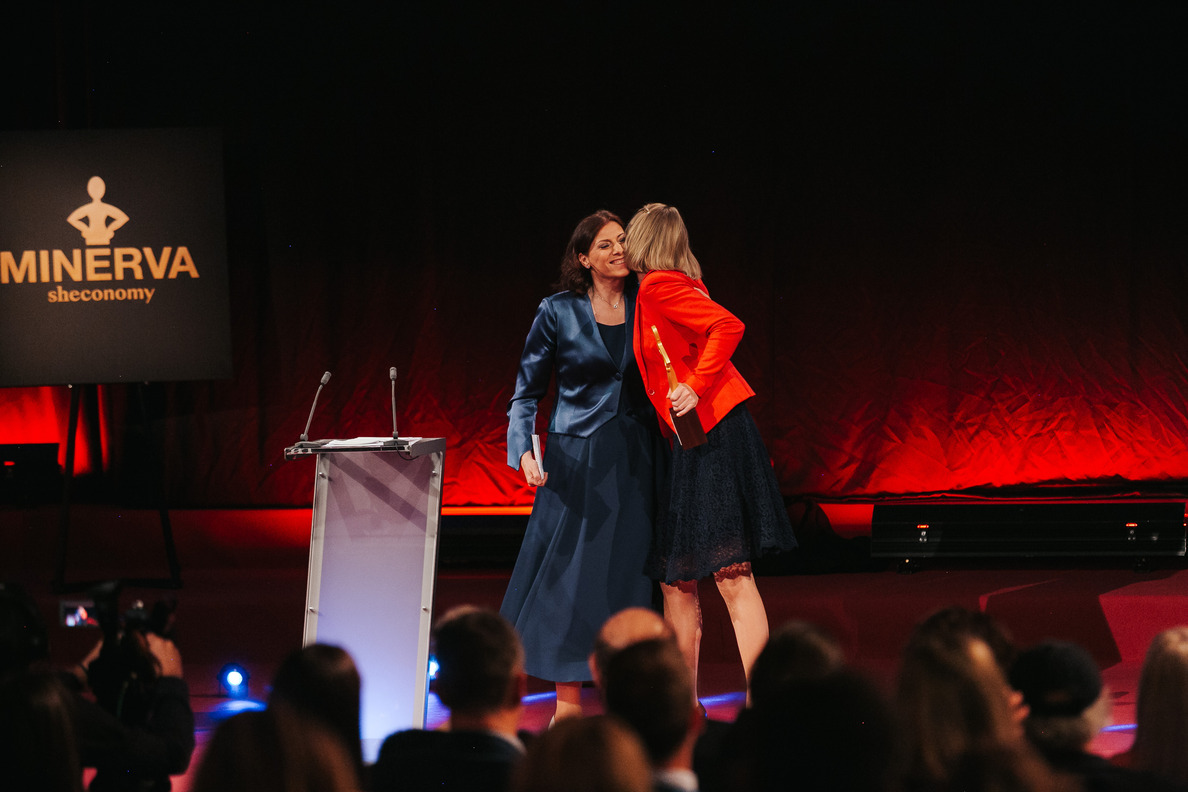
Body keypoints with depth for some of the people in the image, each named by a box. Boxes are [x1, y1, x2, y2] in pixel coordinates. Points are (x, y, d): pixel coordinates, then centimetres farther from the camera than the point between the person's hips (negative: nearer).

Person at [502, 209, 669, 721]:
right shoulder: (558, 313, -1)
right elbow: (526, 391, 4)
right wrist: (525, 451, -9)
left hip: (636, 458, 2)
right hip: (577, 457, -2)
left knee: (629, 572, 1)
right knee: (570, 573, -4)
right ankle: (568, 703, 2)